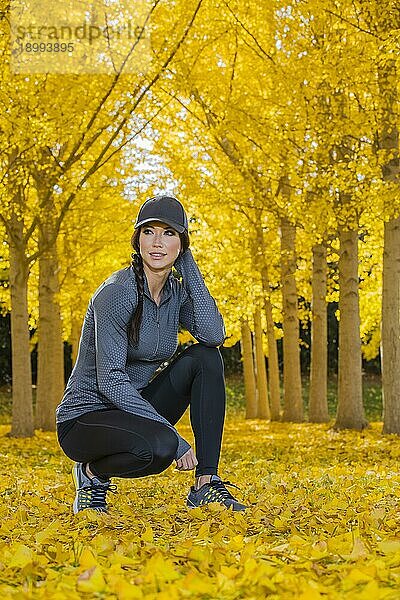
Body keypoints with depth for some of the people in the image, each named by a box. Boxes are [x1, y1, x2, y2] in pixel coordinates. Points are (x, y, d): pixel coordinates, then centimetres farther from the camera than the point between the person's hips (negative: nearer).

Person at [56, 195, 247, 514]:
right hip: (85, 417, -7)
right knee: (158, 445, -37)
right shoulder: (116, 293, -20)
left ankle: (207, 484, -12)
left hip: (135, 406, 7)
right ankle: (92, 473, -3)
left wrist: (189, 266, -12)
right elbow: (109, 381, -24)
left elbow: (214, 334, -17)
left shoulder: (176, 291, 2)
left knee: (205, 357, -12)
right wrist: (174, 437, -26)